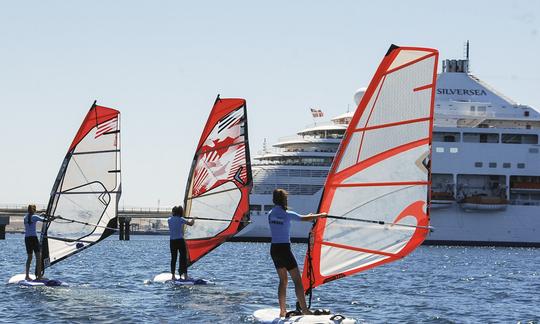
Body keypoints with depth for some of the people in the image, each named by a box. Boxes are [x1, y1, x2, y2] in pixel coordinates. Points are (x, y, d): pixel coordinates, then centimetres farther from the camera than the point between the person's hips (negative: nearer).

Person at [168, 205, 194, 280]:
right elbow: (191, 224, 2)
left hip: (172, 241, 4)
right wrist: (192, 220, 24)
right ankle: (184, 274, -5)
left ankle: (173, 275, 7)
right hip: (180, 240, -4)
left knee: (173, 258, 8)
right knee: (183, 257, 1)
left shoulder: (169, 219, 6)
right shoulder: (181, 219, -7)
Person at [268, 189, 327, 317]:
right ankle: (304, 309, -8)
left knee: (283, 280, 16)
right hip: (284, 249, -7)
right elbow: (305, 218, -5)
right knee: (297, 280, -3)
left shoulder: (271, 214, 6)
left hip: (274, 249, 7)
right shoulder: (287, 214, -13)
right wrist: (320, 215, 14)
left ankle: (282, 310, 13)